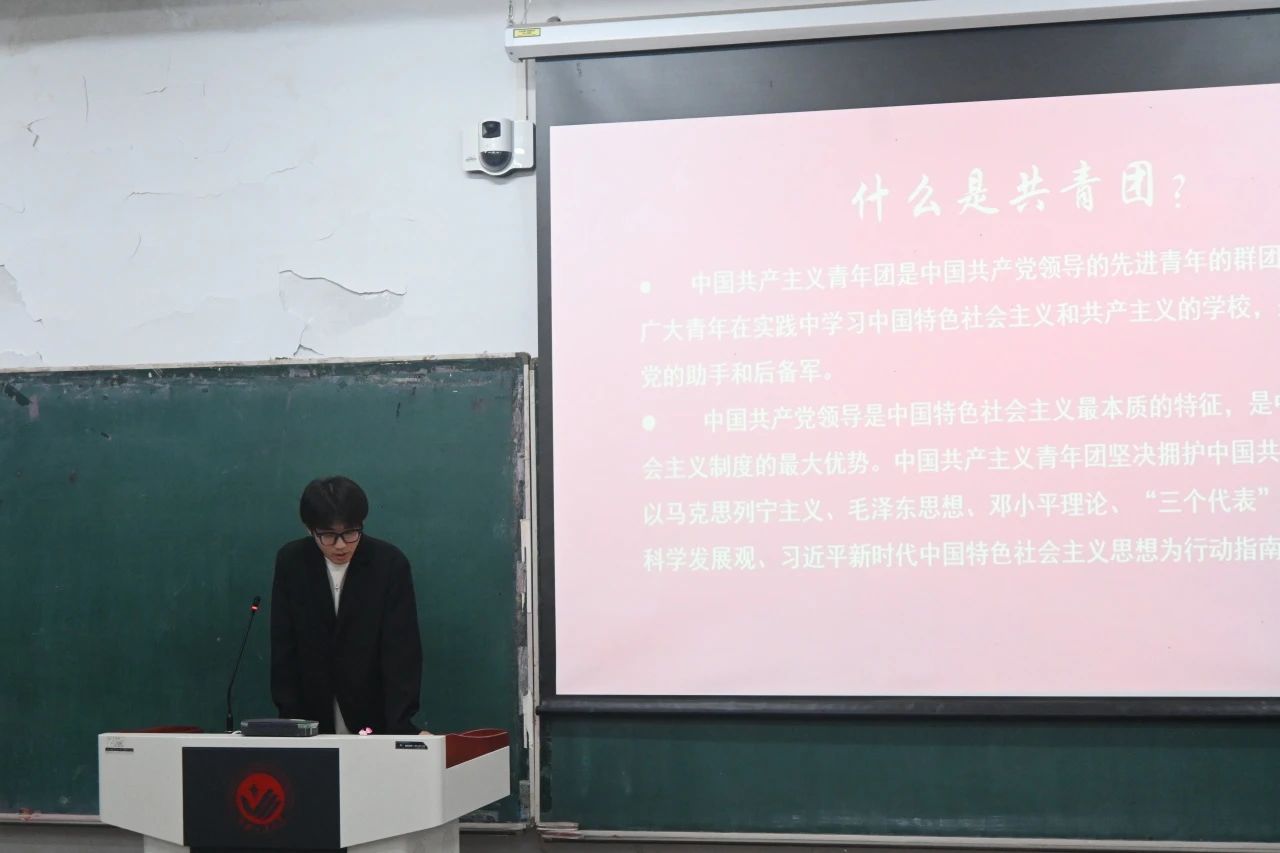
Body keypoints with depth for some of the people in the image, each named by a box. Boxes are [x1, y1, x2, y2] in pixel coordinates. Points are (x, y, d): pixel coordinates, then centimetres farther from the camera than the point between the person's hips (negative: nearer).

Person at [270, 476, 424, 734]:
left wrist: (400, 723, -23)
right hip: (312, 719, 2)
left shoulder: (390, 563, -12)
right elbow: (283, 646, -2)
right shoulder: (291, 561, -6)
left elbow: (401, 647, -14)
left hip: (375, 719, -1)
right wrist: (290, 720, -6)